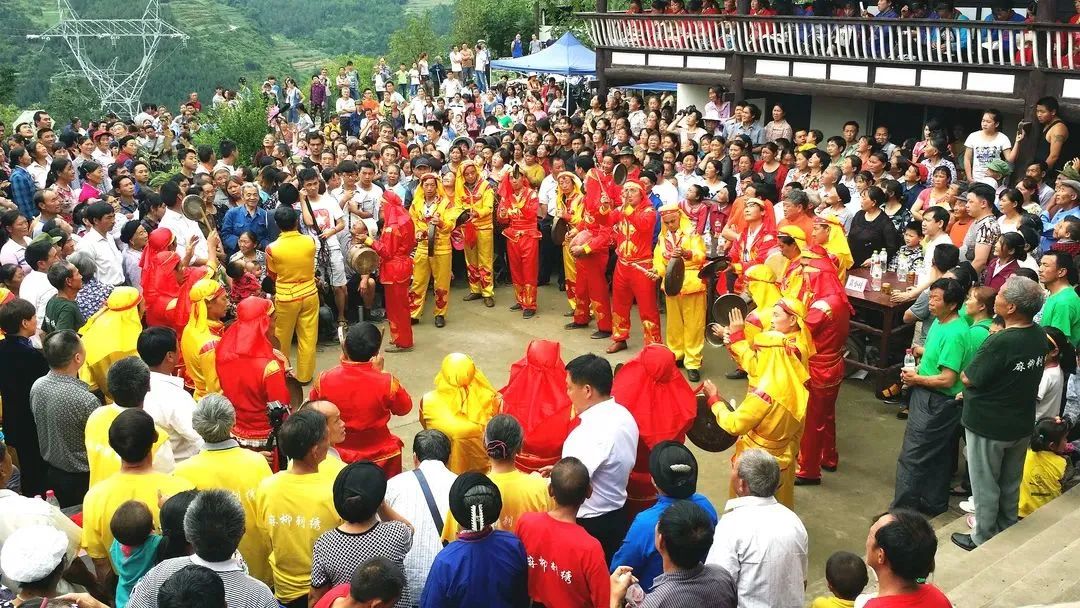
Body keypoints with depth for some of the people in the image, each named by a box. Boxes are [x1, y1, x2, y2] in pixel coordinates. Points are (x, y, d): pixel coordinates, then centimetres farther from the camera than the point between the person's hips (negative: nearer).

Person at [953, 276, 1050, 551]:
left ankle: (983, 538, 27)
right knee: (1011, 483, 23)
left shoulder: (1000, 342, -31)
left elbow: (968, 379, -18)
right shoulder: (1039, 336, -7)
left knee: (985, 485, 12)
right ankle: (1006, 531, 40)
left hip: (988, 426, -7)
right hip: (1021, 424, 7)